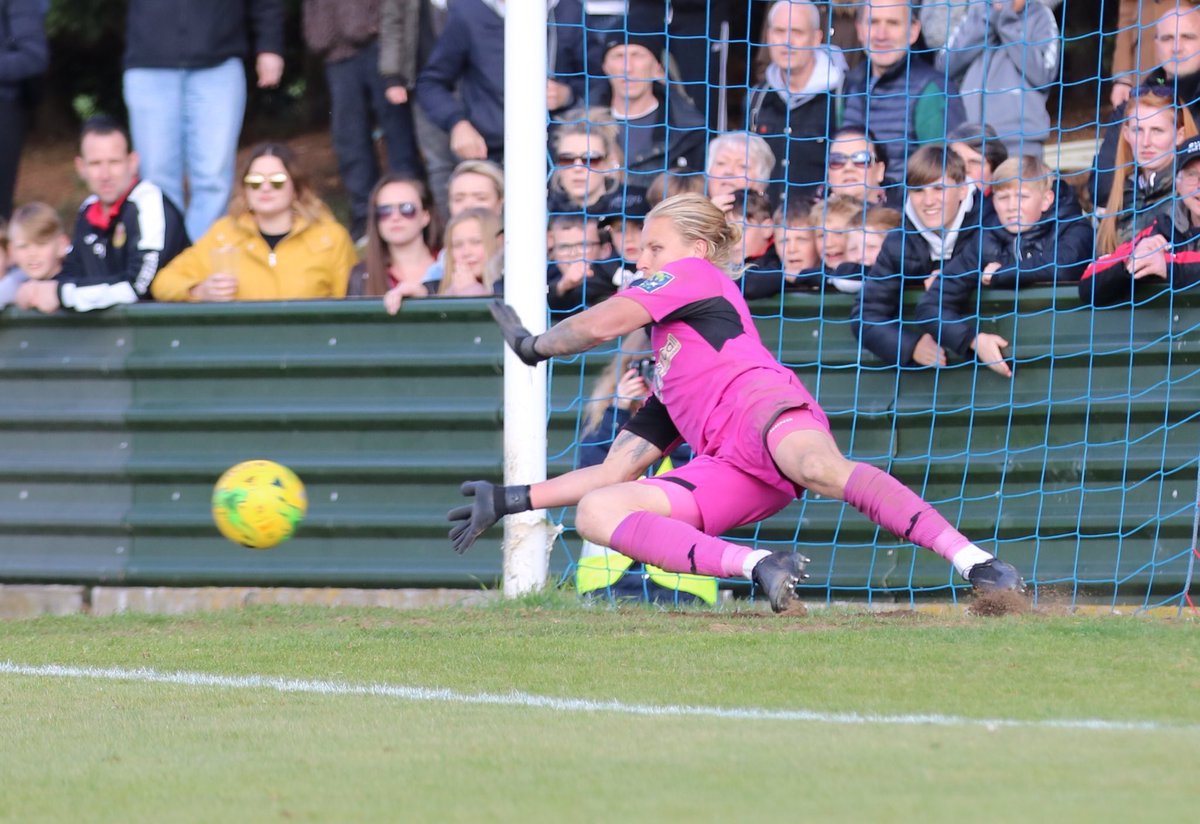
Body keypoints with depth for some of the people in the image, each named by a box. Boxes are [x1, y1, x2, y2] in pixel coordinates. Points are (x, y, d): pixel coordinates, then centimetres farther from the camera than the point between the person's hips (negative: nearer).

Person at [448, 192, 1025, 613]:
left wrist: (534, 345, 28)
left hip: (761, 403, -8)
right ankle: (761, 568, -35)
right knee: (594, 512, -13)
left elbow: (601, 324, 9)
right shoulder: (666, 382, 42)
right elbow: (615, 471, 38)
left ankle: (976, 563, -50)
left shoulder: (694, 275, 22)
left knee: (819, 469, -42)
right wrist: (511, 500, 35)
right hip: (727, 467, 8)